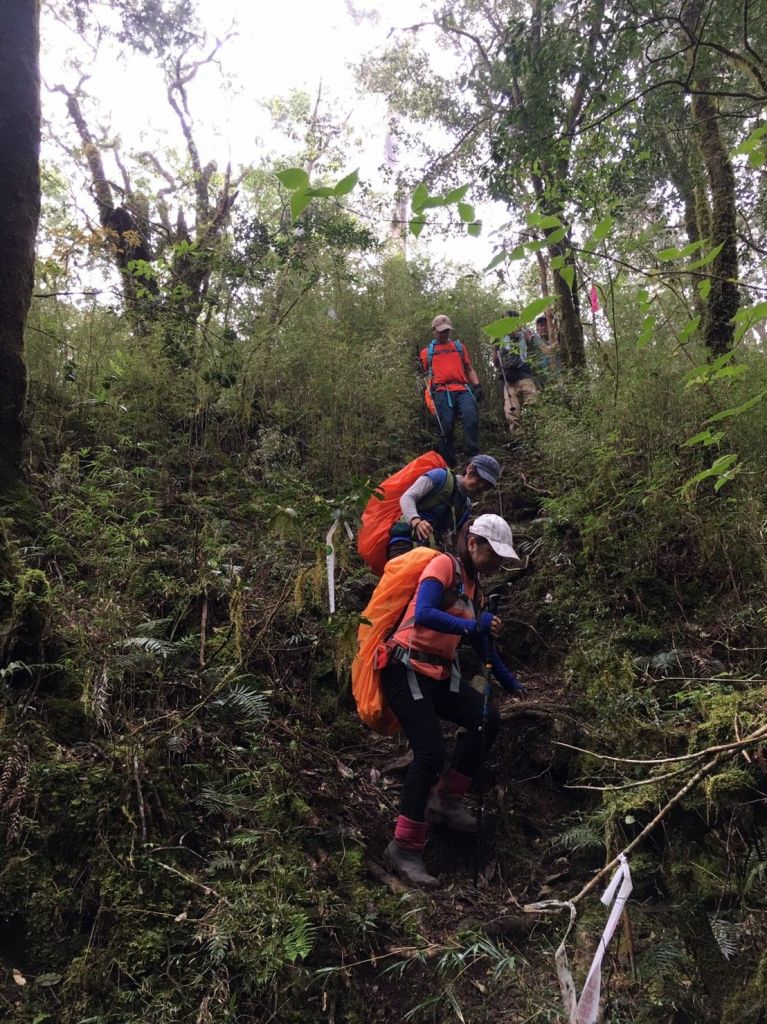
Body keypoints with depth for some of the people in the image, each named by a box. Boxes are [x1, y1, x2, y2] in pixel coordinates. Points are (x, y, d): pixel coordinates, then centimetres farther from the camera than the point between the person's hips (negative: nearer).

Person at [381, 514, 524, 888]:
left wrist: (510, 681, 25)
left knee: (487, 720, -7)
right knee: (430, 752, -16)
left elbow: (482, 642, 23)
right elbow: (422, 615, -25)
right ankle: (403, 849, -5)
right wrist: (472, 624, -29)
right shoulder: (444, 565, -9)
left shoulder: (472, 585, 16)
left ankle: (447, 800, 9)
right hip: (406, 669, -8)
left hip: (439, 673, 8)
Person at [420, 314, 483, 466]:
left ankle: (473, 456, -20)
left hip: (462, 389, 1)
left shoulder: (459, 346, 27)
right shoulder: (427, 352, 22)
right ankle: (449, 464, -5)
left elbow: (469, 369, 23)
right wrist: (430, 390, 1)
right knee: (446, 428, -9)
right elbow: (427, 374, 21)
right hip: (442, 392, -1)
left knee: (471, 418, -22)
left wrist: (477, 386, 9)